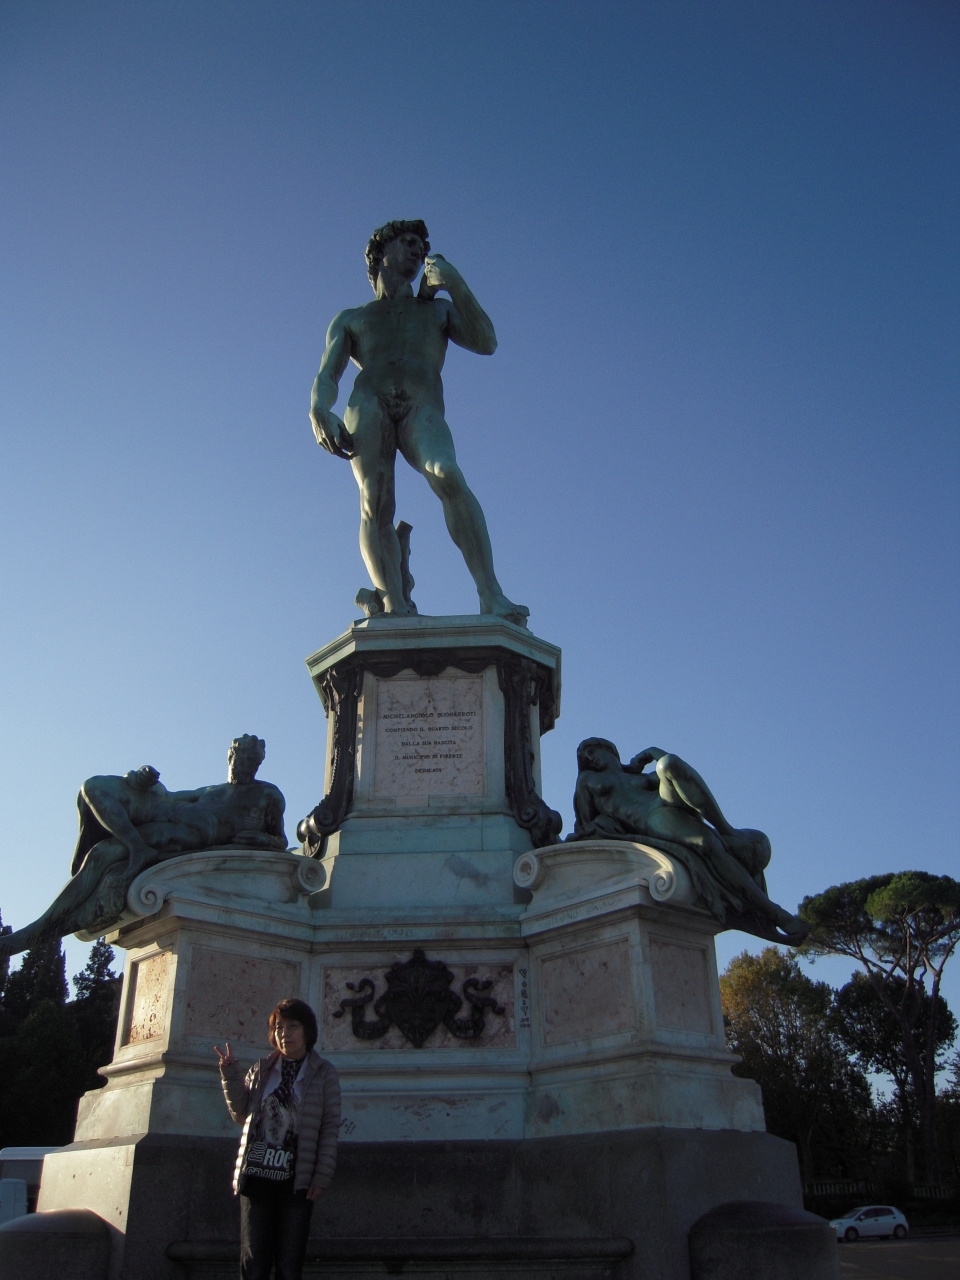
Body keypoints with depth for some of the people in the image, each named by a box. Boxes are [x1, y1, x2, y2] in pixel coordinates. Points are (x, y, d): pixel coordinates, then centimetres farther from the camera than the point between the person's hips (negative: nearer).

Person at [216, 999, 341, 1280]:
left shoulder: (323, 1072, 2)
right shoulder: (261, 1069, 11)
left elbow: (330, 1127, -2)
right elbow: (241, 1113, 5)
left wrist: (322, 1176, -9)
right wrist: (231, 1072, -4)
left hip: (296, 1181, -2)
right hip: (256, 1175, 2)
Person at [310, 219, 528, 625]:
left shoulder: (438, 309, 34)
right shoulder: (351, 319, 31)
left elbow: (486, 343, 16)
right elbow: (326, 375, 15)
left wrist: (453, 282, 10)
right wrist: (319, 409, -8)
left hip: (422, 411, -1)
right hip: (367, 406, 1)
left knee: (448, 476, -32)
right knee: (374, 504, -26)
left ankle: (490, 594, -42)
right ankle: (396, 609, -39)